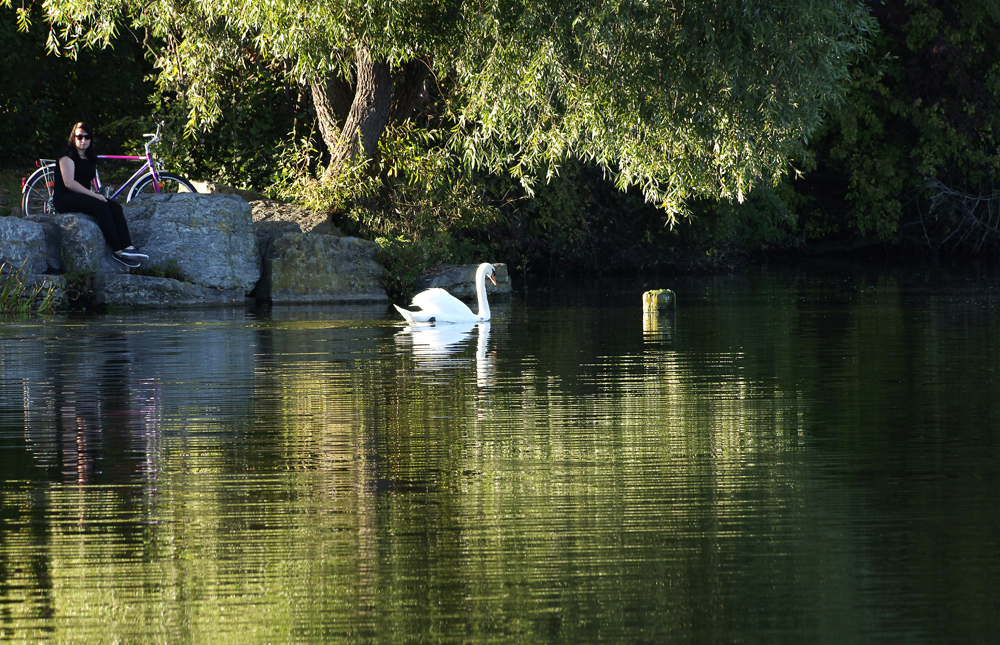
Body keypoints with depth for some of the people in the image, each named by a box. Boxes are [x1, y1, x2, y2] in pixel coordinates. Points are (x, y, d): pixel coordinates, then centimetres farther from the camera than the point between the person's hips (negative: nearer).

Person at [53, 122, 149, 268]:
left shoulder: (90, 157, 19)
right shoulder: (68, 154, -6)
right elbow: (69, 183, -16)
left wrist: (95, 194, -1)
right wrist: (93, 195, -17)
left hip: (82, 196, 8)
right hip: (65, 199, -8)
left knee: (115, 207, -18)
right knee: (101, 207, -31)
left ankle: (127, 247, -34)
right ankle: (117, 250, -32)